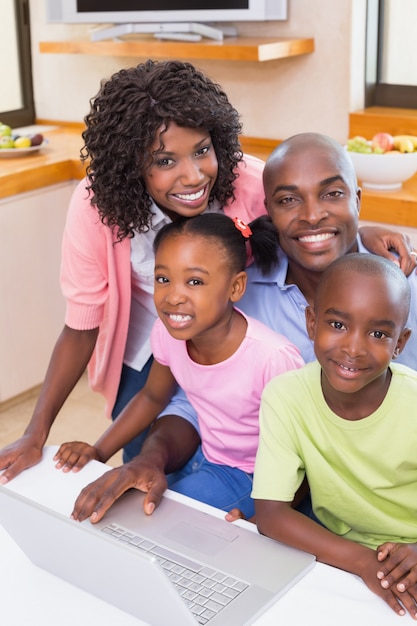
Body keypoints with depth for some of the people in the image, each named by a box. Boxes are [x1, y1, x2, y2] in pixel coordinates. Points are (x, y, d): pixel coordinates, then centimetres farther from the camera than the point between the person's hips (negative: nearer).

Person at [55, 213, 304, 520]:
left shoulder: (273, 358, -31)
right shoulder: (168, 332, -14)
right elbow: (152, 396, 8)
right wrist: (99, 453, 0)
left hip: (257, 478, -5)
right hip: (206, 459, 6)